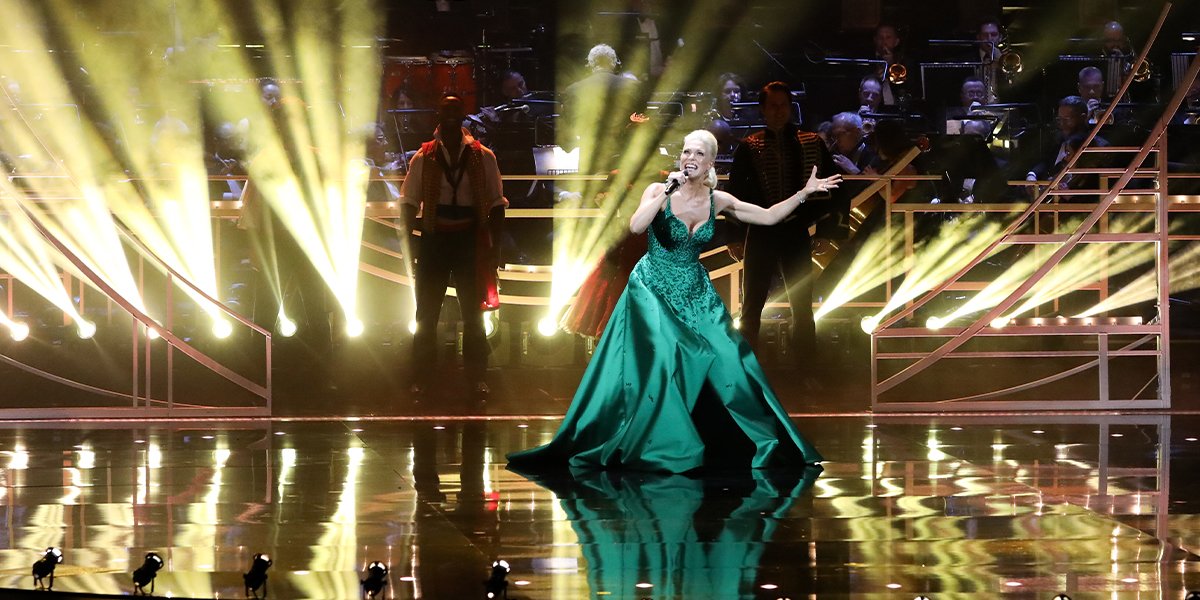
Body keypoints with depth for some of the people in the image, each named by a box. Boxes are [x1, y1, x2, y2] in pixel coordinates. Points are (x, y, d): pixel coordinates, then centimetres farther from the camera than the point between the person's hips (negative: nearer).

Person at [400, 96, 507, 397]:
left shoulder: (482, 157, 3)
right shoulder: (424, 158, 4)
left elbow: (496, 204, 4)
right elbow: (409, 202, 5)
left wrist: (494, 246, -3)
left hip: (470, 240, 0)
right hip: (434, 238, 0)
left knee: (473, 313, 3)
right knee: (426, 313, 2)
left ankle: (477, 378, 10)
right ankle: (421, 379, 8)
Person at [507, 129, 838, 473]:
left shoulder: (717, 200, 0)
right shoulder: (659, 192, -11)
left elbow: (768, 217, 8)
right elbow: (635, 227, -28)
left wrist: (805, 193, 3)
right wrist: (667, 192, -30)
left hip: (695, 292, 4)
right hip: (654, 289, -4)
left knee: (724, 361, -3)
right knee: (659, 363, -19)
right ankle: (658, 445, -8)